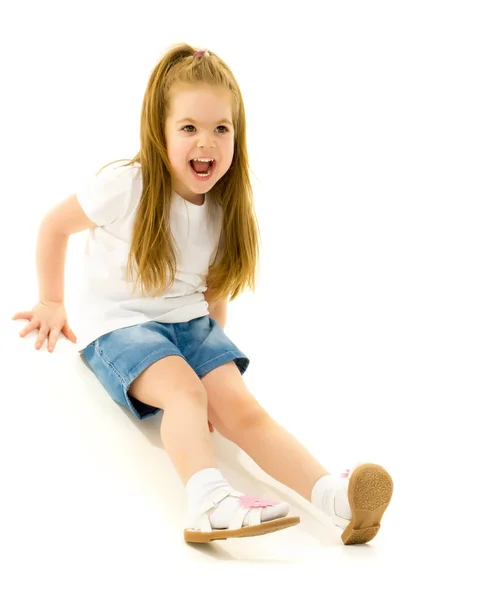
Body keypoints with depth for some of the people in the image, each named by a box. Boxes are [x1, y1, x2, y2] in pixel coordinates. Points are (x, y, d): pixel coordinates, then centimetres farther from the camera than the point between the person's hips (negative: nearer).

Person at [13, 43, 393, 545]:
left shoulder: (225, 208, 1)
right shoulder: (125, 187, -14)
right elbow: (55, 224, 1)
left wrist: (216, 347, 8)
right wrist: (52, 303, 9)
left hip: (189, 320, 4)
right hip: (118, 324, -3)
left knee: (239, 405, -21)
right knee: (183, 388, -34)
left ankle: (333, 496, -37)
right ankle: (209, 504, -54)